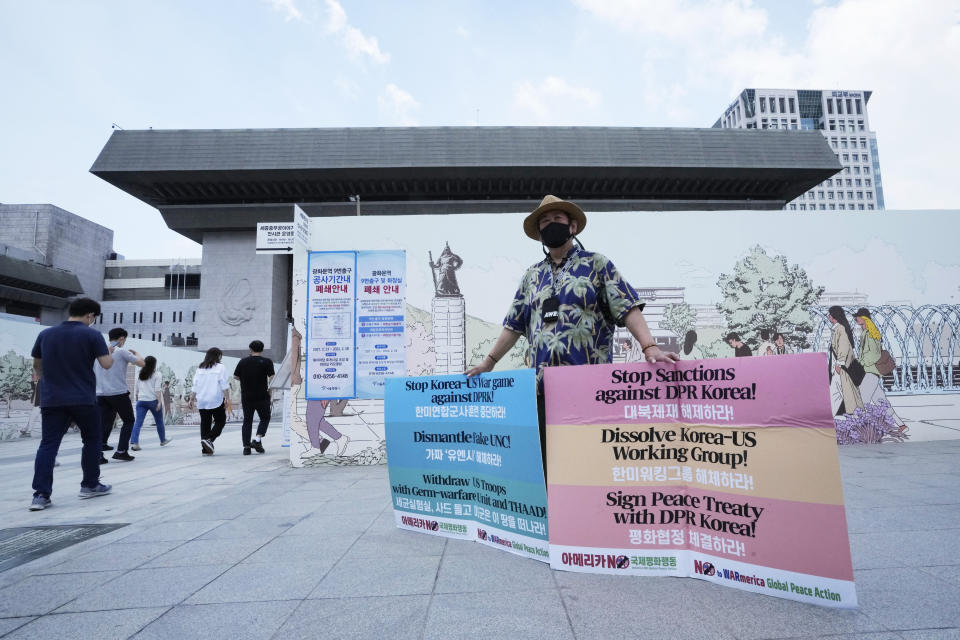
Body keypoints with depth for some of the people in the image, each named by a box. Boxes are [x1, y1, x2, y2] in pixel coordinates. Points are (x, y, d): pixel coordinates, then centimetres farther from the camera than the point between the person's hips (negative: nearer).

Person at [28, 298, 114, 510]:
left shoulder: (45, 334, 8)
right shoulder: (92, 335, -7)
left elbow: (36, 365, 20)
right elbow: (106, 364, -13)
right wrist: (110, 355, 9)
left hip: (51, 400, 3)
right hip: (84, 400, -3)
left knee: (48, 445, 3)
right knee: (92, 441, 13)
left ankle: (41, 494, -5)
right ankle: (90, 485, 21)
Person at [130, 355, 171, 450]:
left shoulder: (139, 375, 9)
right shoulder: (156, 375, -4)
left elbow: (137, 389, 12)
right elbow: (157, 390, -10)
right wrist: (159, 402, -11)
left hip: (141, 400, 3)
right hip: (153, 400, -3)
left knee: (138, 422, -2)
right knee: (159, 421, 13)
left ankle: (133, 442, -18)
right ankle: (163, 440, 27)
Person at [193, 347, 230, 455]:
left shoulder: (199, 368, 10)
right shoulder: (220, 367, -3)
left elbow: (195, 386, 10)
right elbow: (224, 386, -9)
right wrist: (227, 398, -6)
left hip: (201, 401, 5)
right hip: (216, 401, -5)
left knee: (205, 423, 9)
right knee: (220, 422, 5)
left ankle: (205, 449, 10)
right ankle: (209, 439, -16)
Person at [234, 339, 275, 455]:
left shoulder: (243, 362, 5)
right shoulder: (267, 362, -5)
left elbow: (235, 376, 10)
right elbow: (272, 378, -12)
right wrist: (269, 390, 3)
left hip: (246, 397, 3)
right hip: (262, 397, -3)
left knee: (247, 421, 10)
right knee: (265, 418, 14)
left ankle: (246, 446, 6)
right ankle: (257, 439, -4)